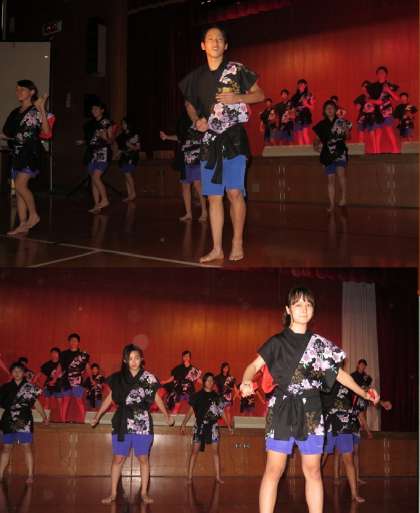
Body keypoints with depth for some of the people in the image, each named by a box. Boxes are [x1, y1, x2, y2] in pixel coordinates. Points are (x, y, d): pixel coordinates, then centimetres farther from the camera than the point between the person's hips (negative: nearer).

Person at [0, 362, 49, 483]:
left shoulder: (29, 387, 3)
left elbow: (36, 403, 1)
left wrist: (44, 417, -6)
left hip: (24, 422, -3)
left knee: (27, 447, -3)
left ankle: (30, 475, 0)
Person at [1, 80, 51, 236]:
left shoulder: (35, 111, -5)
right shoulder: (15, 113, 15)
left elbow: (46, 131, -19)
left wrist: (42, 109, -24)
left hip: (31, 154, -7)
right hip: (17, 154, 7)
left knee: (20, 185, -19)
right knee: (19, 189, 4)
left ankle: (33, 215, -3)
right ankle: (23, 224, 8)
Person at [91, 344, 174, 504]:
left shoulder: (148, 378, -2)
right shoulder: (119, 378, 3)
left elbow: (157, 398, 6)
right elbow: (110, 398, 11)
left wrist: (167, 416, 9)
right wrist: (97, 417, 13)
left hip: (142, 424, -1)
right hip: (122, 424, 1)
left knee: (143, 459, 6)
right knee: (118, 459, 4)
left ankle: (144, 493, 15)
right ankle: (113, 493, 12)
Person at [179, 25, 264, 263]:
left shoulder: (236, 70, 0)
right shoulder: (197, 76, 10)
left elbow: (260, 95, 5)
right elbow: (189, 103, 24)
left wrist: (237, 98, -11)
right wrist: (196, 120, 3)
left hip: (234, 136, -4)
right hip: (209, 139, 4)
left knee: (234, 191, -13)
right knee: (214, 196, 4)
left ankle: (238, 243, 2)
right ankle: (217, 248, 10)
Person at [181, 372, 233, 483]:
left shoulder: (216, 396, 10)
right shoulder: (198, 396, 4)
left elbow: (222, 412, 13)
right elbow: (191, 411, 1)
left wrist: (229, 426, 11)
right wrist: (183, 424, -7)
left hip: (213, 426, 2)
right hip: (200, 425, -2)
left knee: (216, 450, 1)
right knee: (195, 450, -5)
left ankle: (218, 477, 5)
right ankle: (189, 477, -4)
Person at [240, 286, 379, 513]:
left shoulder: (320, 344, 11)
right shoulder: (278, 341, 4)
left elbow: (338, 373, 15)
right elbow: (255, 365, -2)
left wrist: (363, 393, 7)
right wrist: (246, 381, -24)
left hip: (311, 411, 3)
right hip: (282, 409, -2)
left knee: (312, 470, 3)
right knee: (274, 469, -6)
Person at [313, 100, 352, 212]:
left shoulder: (341, 122, 4)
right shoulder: (322, 125, 9)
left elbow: (347, 136, 8)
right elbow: (318, 138, 16)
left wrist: (346, 130, -12)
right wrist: (316, 145, -3)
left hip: (340, 151, -2)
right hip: (328, 153, 3)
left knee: (340, 172, -26)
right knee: (331, 179, 3)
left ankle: (344, 197, -17)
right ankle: (332, 204, 8)